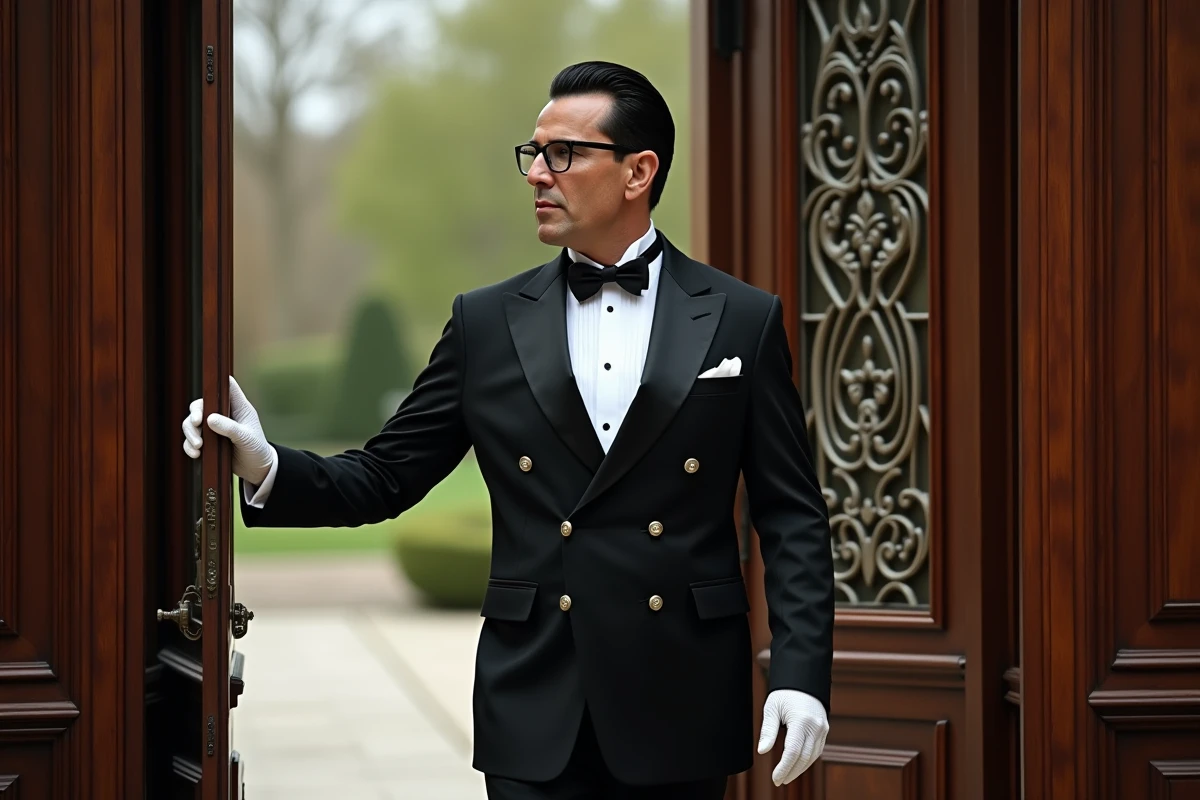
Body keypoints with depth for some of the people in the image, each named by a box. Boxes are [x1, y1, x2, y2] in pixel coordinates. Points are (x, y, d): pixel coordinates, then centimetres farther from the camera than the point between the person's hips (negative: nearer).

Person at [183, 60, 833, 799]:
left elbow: (792, 515, 1)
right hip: (536, 711, 1)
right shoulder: (487, 323, 7)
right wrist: (268, 468, -11)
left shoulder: (743, 320, 2)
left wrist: (801, 674, -10)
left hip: (680, 710, -1)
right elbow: (384, 480, 7)